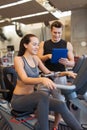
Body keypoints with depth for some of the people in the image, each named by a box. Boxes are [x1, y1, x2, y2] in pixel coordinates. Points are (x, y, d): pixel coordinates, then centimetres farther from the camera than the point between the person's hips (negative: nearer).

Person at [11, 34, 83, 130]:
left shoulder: (35, 58, 5)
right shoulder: (18, 59, -14)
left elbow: (48, 73, 10)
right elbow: (25, 80, -29)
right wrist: (42, 79, -50)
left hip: (31, 98, 6)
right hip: (18, 100, -5)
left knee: (61, 105, -14)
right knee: (43, 96, -37)